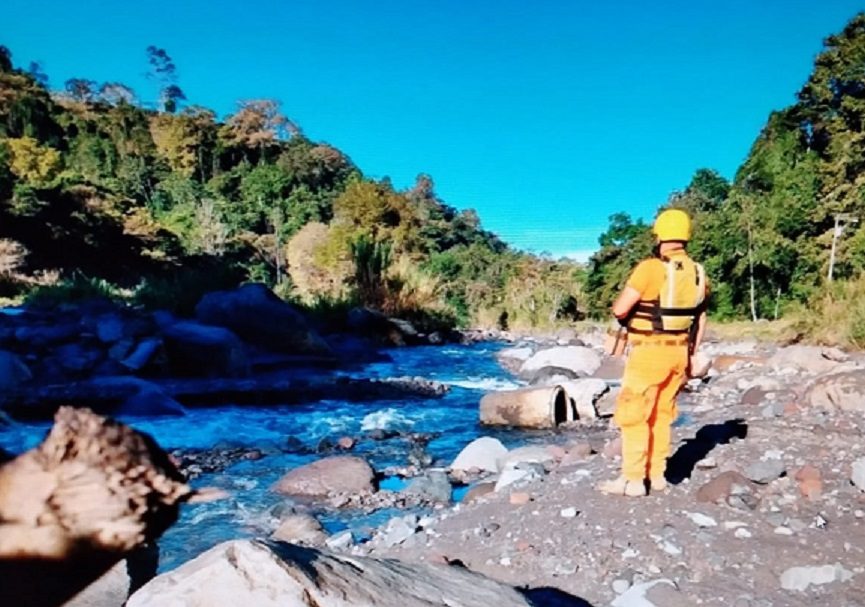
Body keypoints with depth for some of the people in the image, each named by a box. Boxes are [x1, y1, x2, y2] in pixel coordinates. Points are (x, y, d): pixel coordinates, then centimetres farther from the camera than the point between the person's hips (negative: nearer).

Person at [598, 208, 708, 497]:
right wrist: (690, 355, 21)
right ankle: (656, 474, 22)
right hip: (678, 352, 7)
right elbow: (701, 319, 13)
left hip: (649, 352, -7)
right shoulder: (697, 273, 7)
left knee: (632, 415, 1)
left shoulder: (650, 268, -16)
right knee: (661, 414, 16)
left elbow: (619, 309, -18)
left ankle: (633, 479, 3)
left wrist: (623, 299, 6)